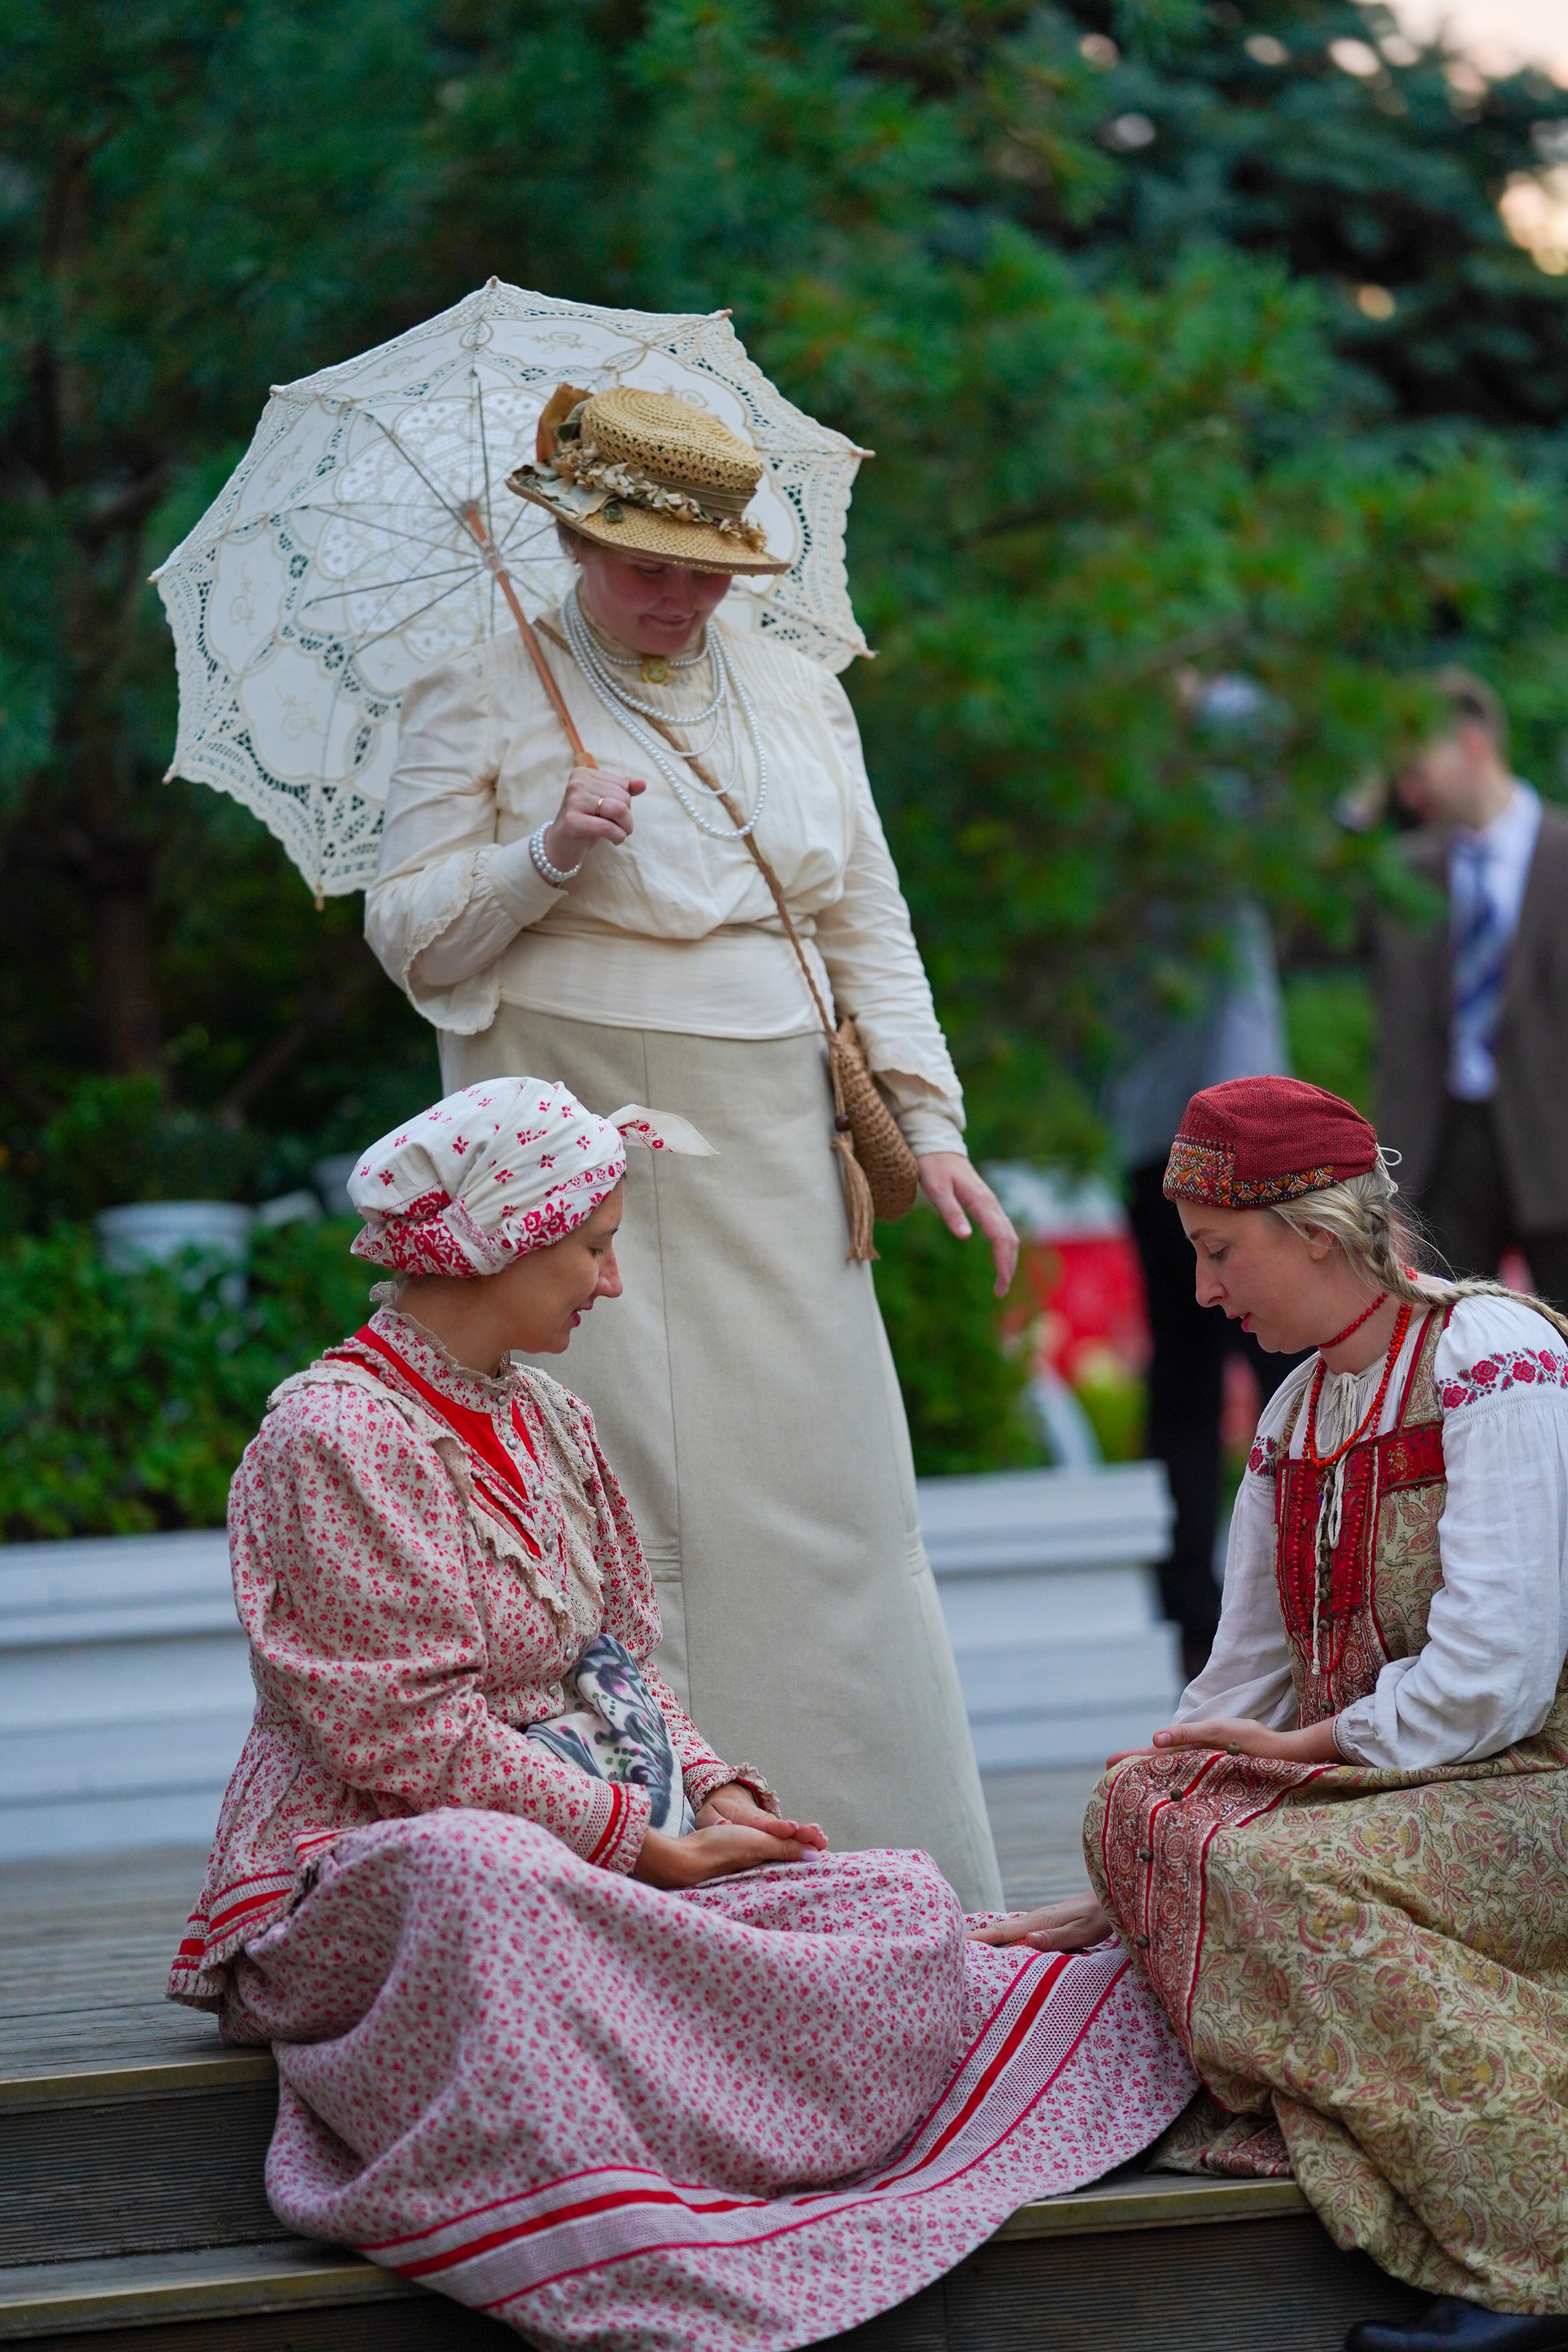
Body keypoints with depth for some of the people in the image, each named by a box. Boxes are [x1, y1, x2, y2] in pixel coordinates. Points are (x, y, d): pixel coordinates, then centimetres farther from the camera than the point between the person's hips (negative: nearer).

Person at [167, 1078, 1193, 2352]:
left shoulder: (545, 1419, 17)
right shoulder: (336, 1439, -12)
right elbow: (410, 1742, -18)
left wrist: (710, 1786, 1)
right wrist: (641, 1844, -16)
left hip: (598, 1850, 9)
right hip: (374, 1861, -9)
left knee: (904, 1901, -14)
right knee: (477, 1877, -45)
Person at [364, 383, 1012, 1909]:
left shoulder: (797, 695, 16)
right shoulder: (475, 702, 3)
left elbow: (869, 927, 17)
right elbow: (410, 939, 0)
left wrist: (926, 1119, 7)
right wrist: (544, 853, -16)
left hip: (773, 1156, 4)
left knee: (832, 1495, 1)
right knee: (624, 1506, -9)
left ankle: (892, 1875, 6)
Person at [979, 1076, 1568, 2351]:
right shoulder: (1295, 1413, 13)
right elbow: (1242, 1686, 12)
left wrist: (1302, 1745, -12)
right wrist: (1109, 1904, 5)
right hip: (1380, 1781, 8)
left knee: (1275, 1871, -30)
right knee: (1144, 1805, -12)